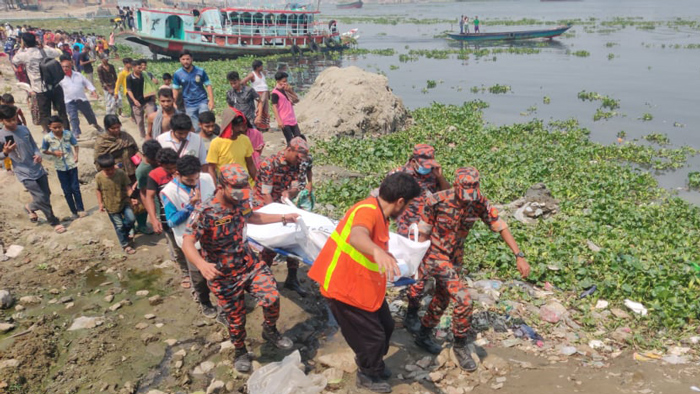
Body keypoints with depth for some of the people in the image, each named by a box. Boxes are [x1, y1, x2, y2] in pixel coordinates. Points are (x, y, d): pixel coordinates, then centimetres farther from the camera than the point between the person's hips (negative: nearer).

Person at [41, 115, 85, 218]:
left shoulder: (68, 134, -11)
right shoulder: (47, 138, -11)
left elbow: (76, 145, 1)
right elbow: (44, 150, 2)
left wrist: (76, 155, -16)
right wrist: (54, 153, -15)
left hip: (72, 164, -1)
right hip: (60, 167, 1)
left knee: (75, 188, 2)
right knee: (67, 190, 8)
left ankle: (80, 209, 17)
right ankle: (74, 211, 21)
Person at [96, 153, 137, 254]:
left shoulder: (120, 173, -15)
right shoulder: (99, 177, -14)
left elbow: (127, 187, -12)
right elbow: (98, 190, 0)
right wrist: (100, 203, -3)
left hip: (124, 202, 1)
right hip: (111, 206, -1)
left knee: (131, 219, -13)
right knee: (119, 226, 7)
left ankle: (124, 233, 21)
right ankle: (125, 245, 25)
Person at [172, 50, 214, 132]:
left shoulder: (200, 71, -2)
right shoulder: (177, 74, 0)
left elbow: (208, 85, 1)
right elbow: (175, 89, 6)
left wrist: (211, 100, -9)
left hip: (202, 101, -1)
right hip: (189, 104, 1)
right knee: (195, 129, 2)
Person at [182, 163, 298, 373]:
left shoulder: (241, 201, -7)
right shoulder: (204, 212, -26)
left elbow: (251, 216, 16)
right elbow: (187, 243, -33)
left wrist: (283, 218, 16)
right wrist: (202, 264, -53)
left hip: (249, 263, 4)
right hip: (224, 275, -4)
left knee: (272, 298, -12)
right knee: (235, 317, 10)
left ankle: (270, 331, 20)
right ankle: (240, 352, 39)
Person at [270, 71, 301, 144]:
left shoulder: (286, 90, 12)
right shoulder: (275, 93, -10)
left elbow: (296, 99, 14)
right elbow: (274, 107, -14)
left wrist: (290, 90, -2)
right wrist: (279, 121, -21)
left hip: (292, 120, 7)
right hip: (284, 122, -7)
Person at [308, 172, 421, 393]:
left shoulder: (378, 212, 4)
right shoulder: (368, 211, -28)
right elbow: (356, 236, -52)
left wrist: (385, 257, 43)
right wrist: (377, 251, -72)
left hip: (364, 284, 9)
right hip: (344, 287, -9)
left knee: (386, 326, 19)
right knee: (372, 336, 4)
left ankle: (371, 363, 45)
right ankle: (368, 376, 31)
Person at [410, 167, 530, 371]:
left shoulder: (480, 203, -13)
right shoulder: (436, 201, -25)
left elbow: (500, 227, -9)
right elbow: (423, 233, -16)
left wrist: (519, 256, -15)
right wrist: (417, 261, -13)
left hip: (455, 258, 6)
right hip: (436, 256, -6)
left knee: (442, 299, 20)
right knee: (463, 300, -15)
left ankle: (423, 335, 42)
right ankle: (460, 345, 7)